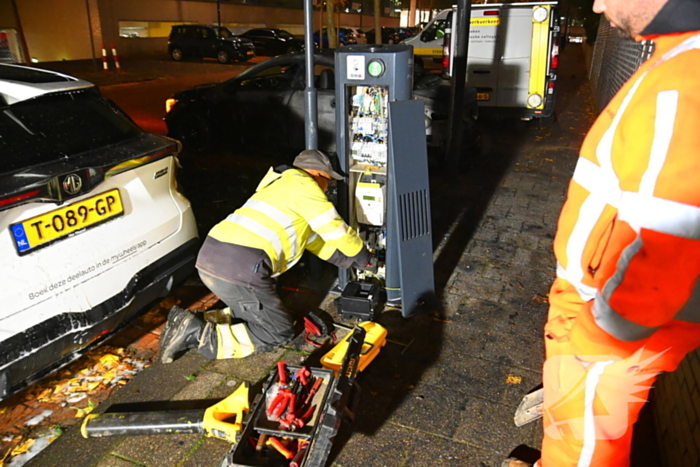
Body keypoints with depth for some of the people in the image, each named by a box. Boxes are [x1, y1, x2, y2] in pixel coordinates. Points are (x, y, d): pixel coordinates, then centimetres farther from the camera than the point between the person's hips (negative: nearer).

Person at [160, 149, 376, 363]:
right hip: (240, 267, -10)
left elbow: (316, 240, 34)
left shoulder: (281, 187, 30)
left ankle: (199, 321, 12)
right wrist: (363, 258, 23)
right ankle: (199, 335, -4)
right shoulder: (303, 185, 2)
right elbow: (337, 230, 7)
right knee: (280, 332, 5)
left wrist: (351, 260, 35)